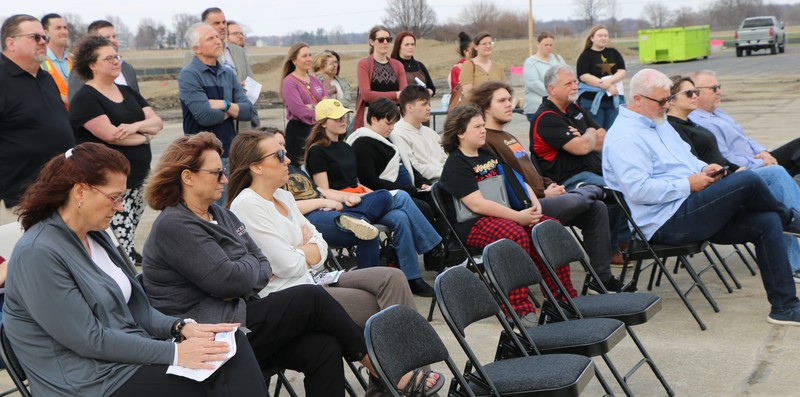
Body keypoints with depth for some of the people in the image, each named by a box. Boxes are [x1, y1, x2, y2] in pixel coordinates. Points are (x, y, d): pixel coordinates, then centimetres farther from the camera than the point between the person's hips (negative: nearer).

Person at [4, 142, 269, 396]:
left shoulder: (95, 236, 11)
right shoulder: (38, 254, -17)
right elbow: (90, 340, -19)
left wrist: (182, 327, -4)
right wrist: (174, 353, -18)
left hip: (132, 356, 8)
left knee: (233, 344, -16)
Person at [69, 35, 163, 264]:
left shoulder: (128, 92, 16)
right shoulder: (85, 98, -8)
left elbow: (157, 122, 9)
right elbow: (111, 135, -19)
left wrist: (135, 126, -13)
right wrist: (145, 136, -4)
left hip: (139, 178, 7)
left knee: (129, 241, 8)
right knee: (121, 246, -12)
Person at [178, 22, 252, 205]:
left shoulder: (227, 74, 12)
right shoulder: (189, 75, -10)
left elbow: (248, 110, 5)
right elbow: (205, 116, -20)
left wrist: (225, 105, -13)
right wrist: (233, 111, -3)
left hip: (230, 154, 7)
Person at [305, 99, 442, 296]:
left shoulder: (346, 148, 23)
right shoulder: (317, 151, -2)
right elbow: (324, 192, -8)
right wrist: (350, 196, -20)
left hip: (359, 200, 8)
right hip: (340, 205, -8)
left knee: (400, 218, -23)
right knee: (401, 197, -25)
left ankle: (413, 279, -25)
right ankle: (436, 249, -17)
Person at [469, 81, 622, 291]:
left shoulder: (508, 137, 25)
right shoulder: (485, 141, -9)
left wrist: (550, 185, 8)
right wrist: (543, 193, -13)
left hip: (541, 198, 10)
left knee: (596, 208, -3)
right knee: (573, 201, -30)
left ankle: (602, 277, 1)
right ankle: (592, 191, 8)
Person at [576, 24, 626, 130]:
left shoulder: (614, 53, 11)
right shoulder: (586, 55, 0)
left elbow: (622, 72, 3)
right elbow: (584, 76, -13)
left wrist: (610, 81, -18)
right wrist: (606, 86, -17)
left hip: (614, 100, 3)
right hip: (592, 101, -3)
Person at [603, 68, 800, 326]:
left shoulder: (659, 123, 20)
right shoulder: (624, 138, -13)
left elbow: (686, 157, 31)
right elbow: (638, 189, -24)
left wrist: (704, 169, 8)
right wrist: (688, 185, -18)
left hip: (688, 211, 10)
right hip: (667, 224, -10)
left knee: (767, 222, -6)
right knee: (748, 181, -20)